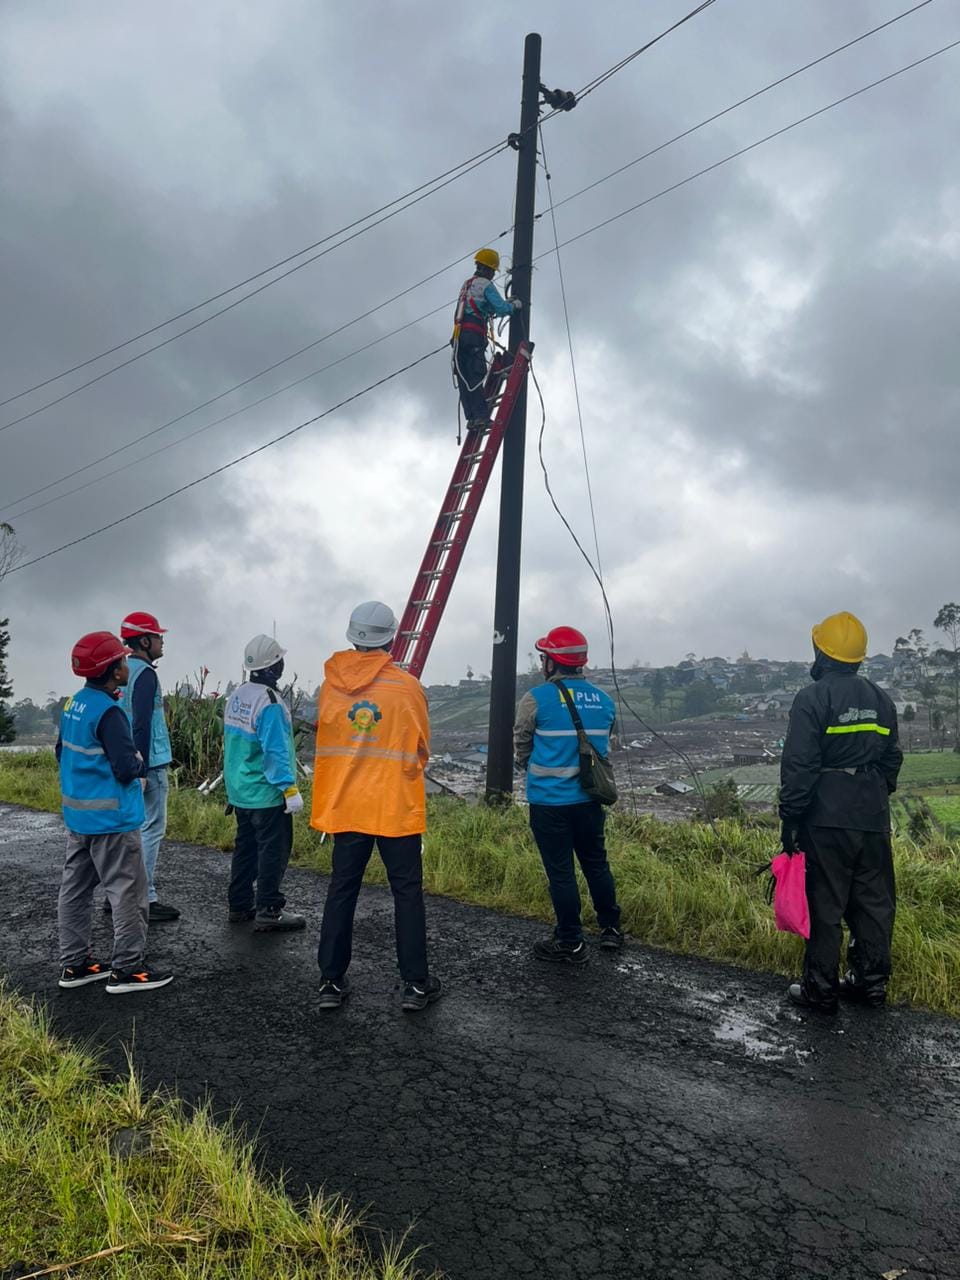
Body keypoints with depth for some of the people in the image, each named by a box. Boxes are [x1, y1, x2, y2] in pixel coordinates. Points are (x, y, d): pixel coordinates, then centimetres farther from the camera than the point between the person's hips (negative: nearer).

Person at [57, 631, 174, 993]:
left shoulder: (73, 704, 5)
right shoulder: (108, 712, -22)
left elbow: (62, 752, 17)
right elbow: (126, 768, -24)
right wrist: (140, 764, -4)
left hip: (77, 815, 9)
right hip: (111, 819, -9)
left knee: (75, 889, 15)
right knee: (128, 893, 2)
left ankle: (74, 964, 26)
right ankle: (126, 968, 9)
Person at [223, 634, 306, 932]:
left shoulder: (236, 697, 7)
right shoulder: (269, 703, -21)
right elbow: (276, 751, -24)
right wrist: (290, 789, -20)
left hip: (239, 792, 9)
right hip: (267, 795, -9)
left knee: (245, 847, 18)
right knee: (273, 851, 0)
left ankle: (239, 905, 26)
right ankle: (268, 912, 4)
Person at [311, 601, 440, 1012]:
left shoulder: (330, 684, -2)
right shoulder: (407, 686, -10)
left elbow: (323, 738, 12)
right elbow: (421, 750, -1)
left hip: (345, 805, 3)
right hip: (397, 806, -3)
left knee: (341, 890, 12)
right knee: (407, 892, 8)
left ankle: (331, 982, 18)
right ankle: (414, 984, 13)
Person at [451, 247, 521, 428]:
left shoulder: (466, 284, 25)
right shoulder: (486, 285, 0)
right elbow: (501, 309, -9)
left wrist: (505, 303, 28)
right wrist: (514, 305, 10)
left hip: (459, 335, 7)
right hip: (474, 335, -7)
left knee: (464, 379, 1)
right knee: (476, 377, -14)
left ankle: (471, 417, -4)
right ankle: (482, 416, -20)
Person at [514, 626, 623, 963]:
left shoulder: (537, 699, -12)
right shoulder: (605, 701, 3)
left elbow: (521, 746, 0)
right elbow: (603, 745, 12)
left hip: (549, 801, -5)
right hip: (590, 798, 5)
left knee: (560, 871, 5)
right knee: (596, 863, 20)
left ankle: (570, 943, 14)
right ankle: (610, 929, 31)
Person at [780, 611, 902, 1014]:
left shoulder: (812, 699, -12)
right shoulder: (881, 700, 9)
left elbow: (799, 765, -15)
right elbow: (892, 759, 14)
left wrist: (789, 817, -10)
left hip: (827, 818, -6)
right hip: (873, 817, 6)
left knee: (824, 904, 1)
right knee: (874, 900, 14)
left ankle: (820, 989, 9)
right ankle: (871, 980, 24)